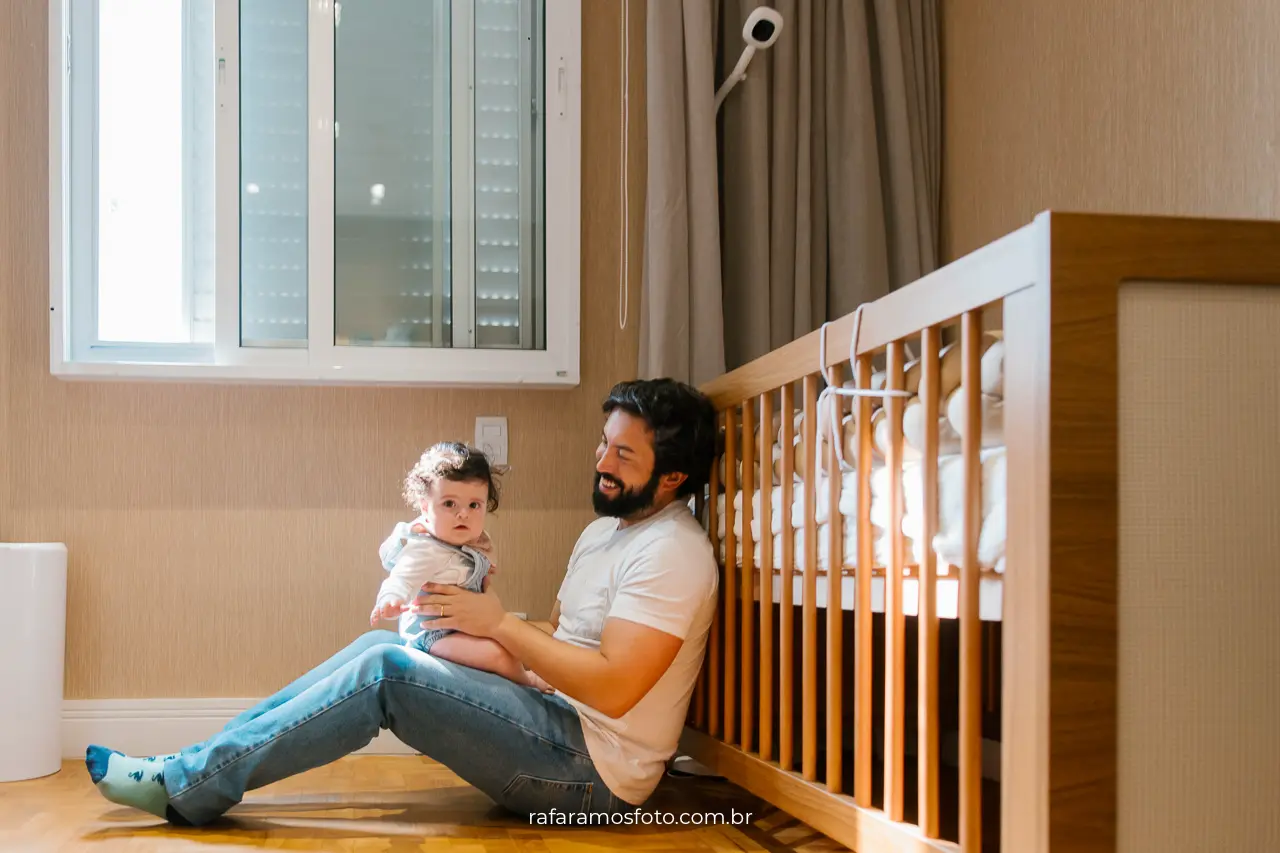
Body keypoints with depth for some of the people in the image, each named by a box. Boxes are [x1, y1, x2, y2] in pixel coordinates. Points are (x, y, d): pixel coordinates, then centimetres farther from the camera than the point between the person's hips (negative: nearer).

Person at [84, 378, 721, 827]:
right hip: (561, 730, 9)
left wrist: (500, 623, -15)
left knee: (386, 671, -19)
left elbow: (614, 687, -23)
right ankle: (204, 761, 0)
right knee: (381, 645, 0)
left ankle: (185, 787, -12)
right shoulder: (605, 529, 18)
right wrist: (479, 622, 1)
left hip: (592, 768, -9)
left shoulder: (673, 553, -15)